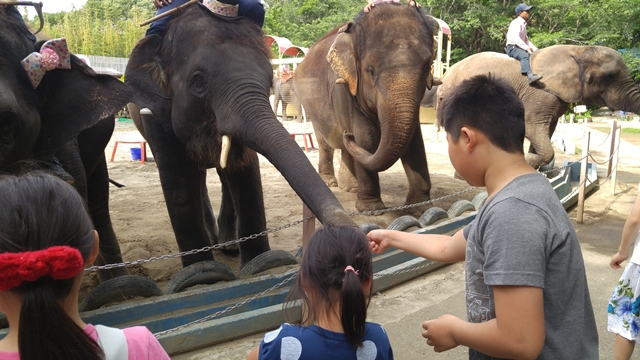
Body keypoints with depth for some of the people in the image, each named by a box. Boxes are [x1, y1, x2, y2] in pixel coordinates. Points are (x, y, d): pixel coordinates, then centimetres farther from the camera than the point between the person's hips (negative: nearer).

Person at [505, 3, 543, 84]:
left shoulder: (523, 24, 22)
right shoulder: (516, 23, -8)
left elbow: (526, 39, 25)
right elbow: (515, 38, -21)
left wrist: (534, 48, 11)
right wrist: (527, 48, -24)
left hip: (520, 47, 10)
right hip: (512, 47, -10)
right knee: (524, 55, -36)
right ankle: (530, 75, -54)